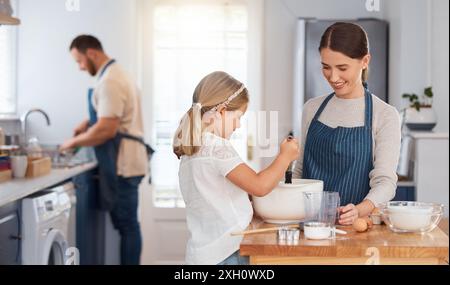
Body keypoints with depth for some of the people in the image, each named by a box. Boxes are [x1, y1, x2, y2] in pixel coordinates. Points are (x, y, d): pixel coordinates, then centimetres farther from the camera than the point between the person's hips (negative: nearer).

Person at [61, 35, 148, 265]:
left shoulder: (109, 81, -17)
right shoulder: (114, 74, 17)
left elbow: (107, 130, -23)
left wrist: (75, 142, -10)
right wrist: (89, 123, 15)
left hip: (122, 163, -10)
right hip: (124, 161, 10)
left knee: (126, 224, -4)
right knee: (126, 223, 14)